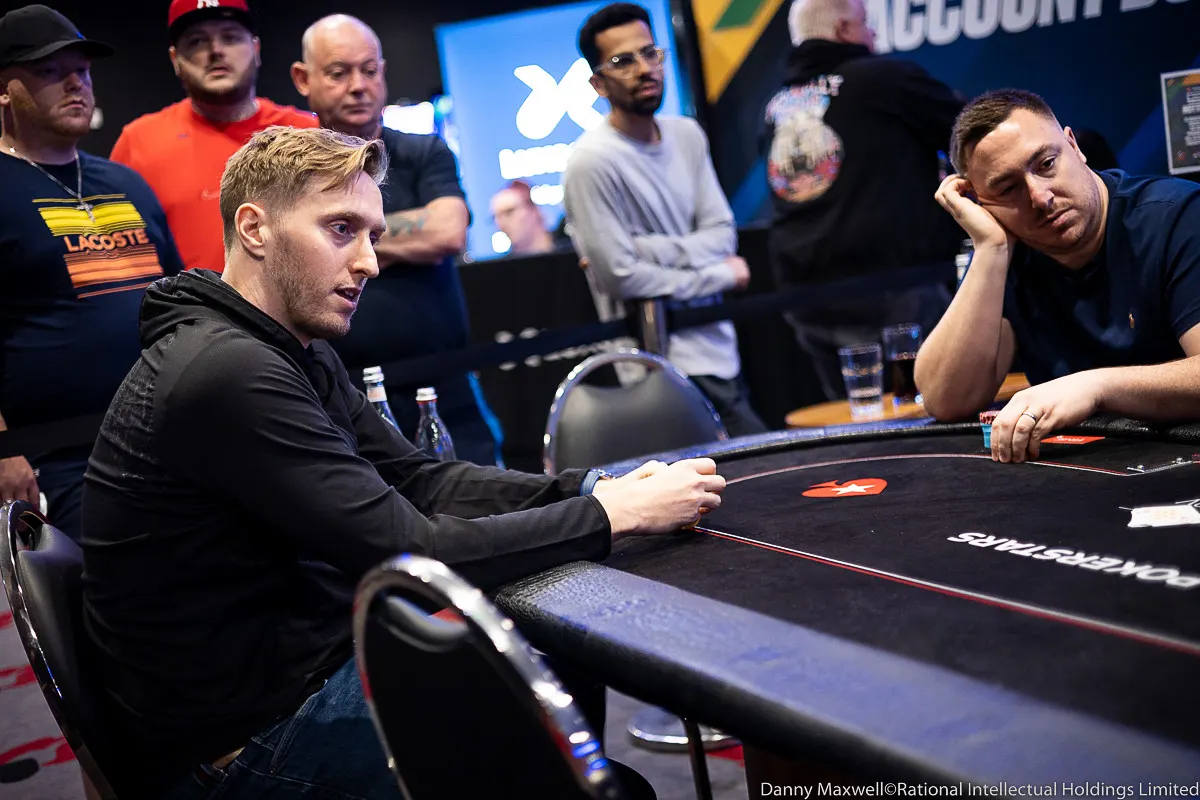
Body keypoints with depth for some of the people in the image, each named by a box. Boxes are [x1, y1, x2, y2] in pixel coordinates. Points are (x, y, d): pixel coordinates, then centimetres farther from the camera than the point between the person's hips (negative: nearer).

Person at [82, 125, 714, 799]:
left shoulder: (299, 353, 6)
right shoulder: (225, 374, -26)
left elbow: (418, 480, 5)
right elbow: (409, 558, -27)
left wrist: (592, 488, -8)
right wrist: (614, 513, -20)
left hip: (305, 654, 9)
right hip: (244, 737, -9)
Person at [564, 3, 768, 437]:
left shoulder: (686, 134, 7)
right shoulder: (594, 161, -15)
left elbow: (722, 234, 4)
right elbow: (622, 276, -17)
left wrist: (653, 249, -15)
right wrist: (721, 276, -7)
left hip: (719, 348, 7)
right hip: (672, 364, -7)